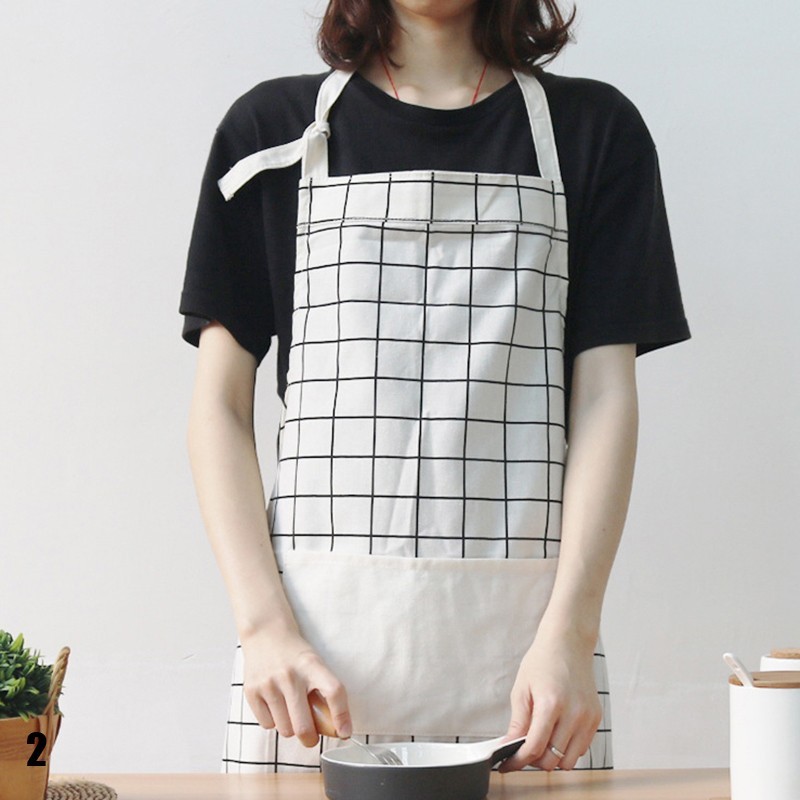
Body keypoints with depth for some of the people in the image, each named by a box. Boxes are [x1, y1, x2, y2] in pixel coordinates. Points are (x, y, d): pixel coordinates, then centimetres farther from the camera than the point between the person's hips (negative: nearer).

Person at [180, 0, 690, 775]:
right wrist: (263, 623, -8)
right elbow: (220, 403, 5)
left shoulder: (593, 129, 10)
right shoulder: (272, 129, 10)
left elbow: (604, 398, 2)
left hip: (519, 625, 0)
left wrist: (569, 632, -10)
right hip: (320, 624, 0)